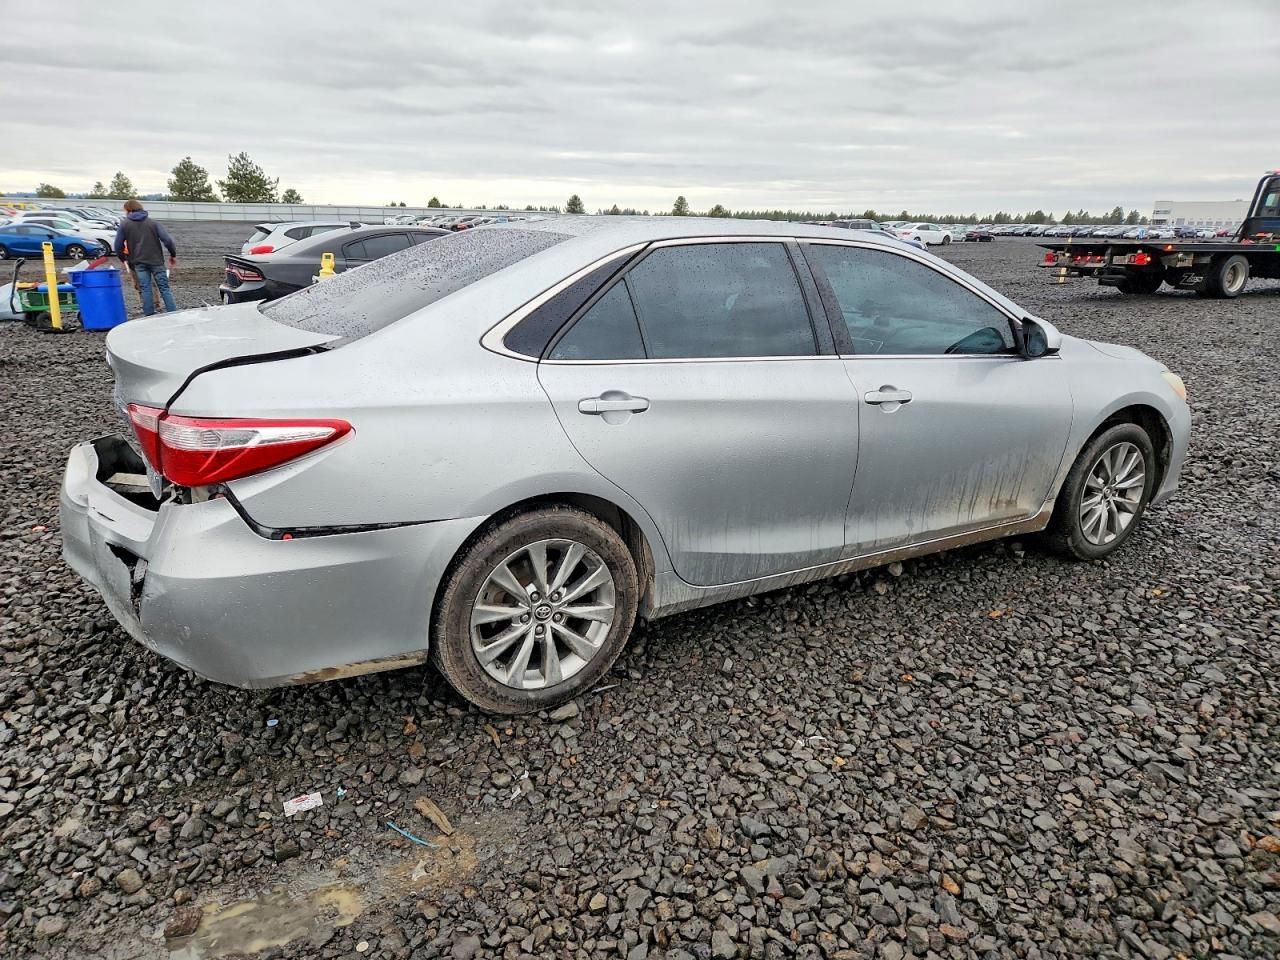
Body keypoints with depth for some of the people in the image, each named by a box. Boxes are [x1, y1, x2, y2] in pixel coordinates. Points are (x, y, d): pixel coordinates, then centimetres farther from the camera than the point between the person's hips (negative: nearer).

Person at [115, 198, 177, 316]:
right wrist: (173, 255, 7)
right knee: (164, 288, 2)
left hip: (139, 262, 0)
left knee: (145, 289, 2)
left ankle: (150, 316, 0)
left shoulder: (124, 224, 2)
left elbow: (118, 245, 2)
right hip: (156, 260, 0)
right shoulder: (152, 222, 2)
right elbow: (167, 240, -7)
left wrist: (123, 259, 18)